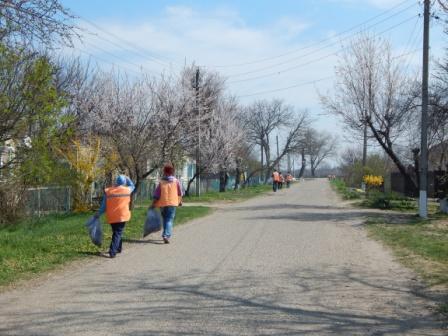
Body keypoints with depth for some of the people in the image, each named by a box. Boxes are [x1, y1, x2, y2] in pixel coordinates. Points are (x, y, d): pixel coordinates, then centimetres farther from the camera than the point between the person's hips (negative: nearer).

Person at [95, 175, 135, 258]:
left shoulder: (107, 191, -1)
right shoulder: (127, 190, -2)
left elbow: (104, 206, 1)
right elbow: (132, 186, 23)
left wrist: (98, 214, 14)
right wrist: (127, 178, 31)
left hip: (111, 217, 2)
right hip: (122, 216, -2)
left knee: (116, 232, 21)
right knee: (118, 233, 0)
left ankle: (118, 248, 34)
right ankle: (112, 252, -12)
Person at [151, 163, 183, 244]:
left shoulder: (161, 182, -3)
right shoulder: (176, 181, -2)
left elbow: (156, 194, -5)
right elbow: (180, 193, 8)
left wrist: (153, 204, 2)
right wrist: (180, 201, 25)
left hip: (162, 204, 2)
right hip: (172, 203, -2)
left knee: (165, 219, 18)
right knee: (170, 220, -3)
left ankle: (166, 235, 28)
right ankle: (166, 235, -20)